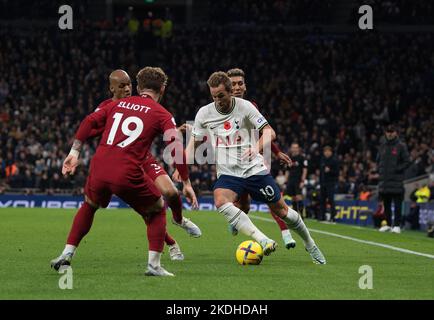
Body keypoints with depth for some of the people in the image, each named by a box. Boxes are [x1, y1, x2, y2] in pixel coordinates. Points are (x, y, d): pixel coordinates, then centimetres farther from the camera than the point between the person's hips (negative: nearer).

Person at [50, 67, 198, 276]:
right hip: (128, 175, -4)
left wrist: (74, 153, 14)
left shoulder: (118, 104, 19)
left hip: (99, 169, 4)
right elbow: (176, 148, -4)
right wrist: (186, 183, 0)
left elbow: (89, 122, 12)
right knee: (157, 211, 19)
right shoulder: (162, 115, 7)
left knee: (89, 206, 33)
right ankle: (154, 265, 8)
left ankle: (66, 255, 28)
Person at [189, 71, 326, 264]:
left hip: (254, 169, -1)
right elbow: (194, 144, 10)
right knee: (220, 201, -32)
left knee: (280, 210, 4)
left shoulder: (244, 106, -6)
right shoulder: (204, 114, 0)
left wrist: (257, 147, -28)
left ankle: (309, 244, 31)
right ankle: (263, 241, -37)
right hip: (228, 174, 1)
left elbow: (269, 132, -8)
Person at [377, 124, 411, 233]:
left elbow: (407, 162, -4)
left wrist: (397, 169, -12)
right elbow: (378, 160, 22)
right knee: (386, 204, 9)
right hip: (384, 179, 5)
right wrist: (380, 170, 7)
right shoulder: (383, 146, 13)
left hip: (396, 180, -5)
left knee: (397, 204, -4)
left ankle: (397, 225, -2)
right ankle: (388, 224, 16)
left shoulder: (401, 146, -2)